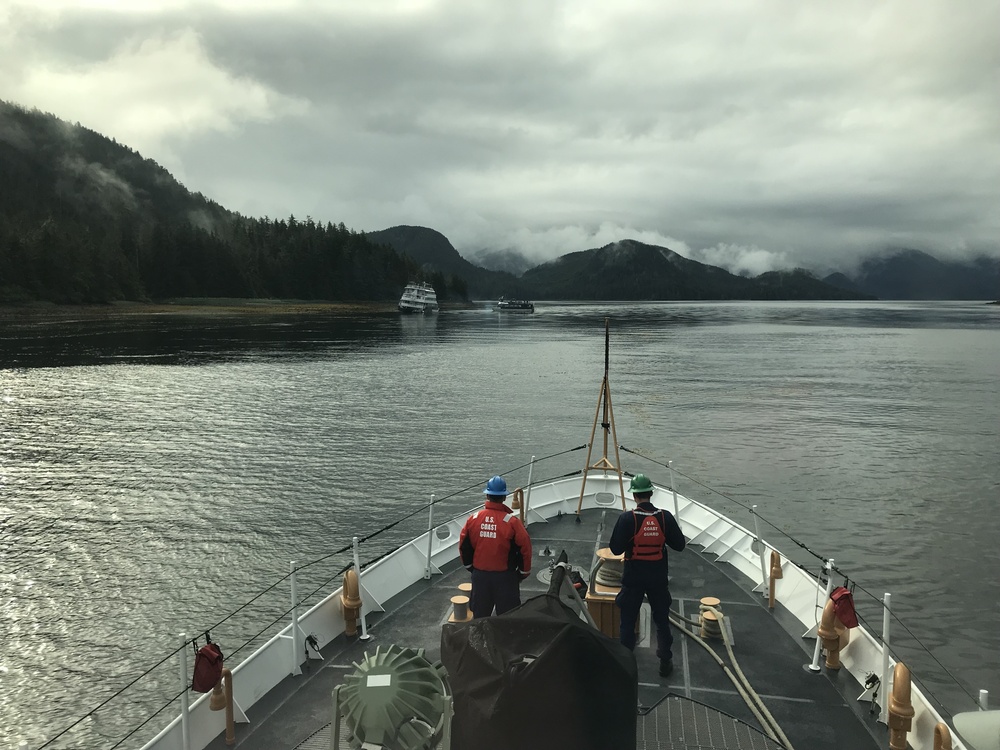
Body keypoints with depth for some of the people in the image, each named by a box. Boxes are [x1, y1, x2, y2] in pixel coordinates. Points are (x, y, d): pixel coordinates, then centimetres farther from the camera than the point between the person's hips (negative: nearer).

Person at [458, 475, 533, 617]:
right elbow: (524, 549, -12)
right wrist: (523, 573, 3)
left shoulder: (473, 519, -7)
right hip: (505, 577, -3)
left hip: (479, 575, 3)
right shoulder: (512, 522, -17)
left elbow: (464, 546, 3)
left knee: (480, 616, 18)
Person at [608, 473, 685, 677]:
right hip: (658, 578, 2)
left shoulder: (627, 518, -18)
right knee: (662, 620, 18)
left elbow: (615, 548, -14)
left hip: (633, 578, -2)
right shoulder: (665, 517, -11)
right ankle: (666, 662, 28)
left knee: (628, 621, 13)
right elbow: (679, 545, -3)